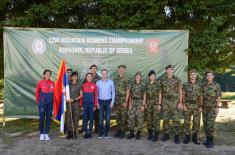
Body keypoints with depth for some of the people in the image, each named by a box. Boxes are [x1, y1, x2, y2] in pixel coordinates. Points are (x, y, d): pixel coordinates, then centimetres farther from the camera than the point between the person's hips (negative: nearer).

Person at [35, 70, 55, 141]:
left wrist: (53, 101, 10)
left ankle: (46, 134, 14)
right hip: (42, 102, -3)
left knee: (48, 118, 5)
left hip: (50, 103, 3)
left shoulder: (52, 83, 3)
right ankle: (42, 134, 12)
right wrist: (37, 101, 12)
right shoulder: (40, 82, -3)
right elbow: (37, 92, 8)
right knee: (41, 118, 1)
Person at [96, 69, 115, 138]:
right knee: (101, 118, 0)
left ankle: (106, 132, 11)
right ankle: (101, 132, 10)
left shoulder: (111, 82, 1)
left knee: (108, 118, 0)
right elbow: (96, 93, 7)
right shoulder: (98, 82, 4)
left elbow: (113, 92, 3)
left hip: (108, 101, 0)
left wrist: (112, 102, -3)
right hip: (101, 101, 1)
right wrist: (97, 102, 0)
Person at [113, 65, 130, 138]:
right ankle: (118, 130, 21)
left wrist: (126, 101, -14)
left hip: (123, 100, -5)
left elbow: (128, 91, -9)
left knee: (123, 116, -1)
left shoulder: (126, 80, -6)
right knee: (117, 116, 10)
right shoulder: (115, 79, 10)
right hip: (116, 101, 5)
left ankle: (123, 131, 8)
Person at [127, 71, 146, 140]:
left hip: (140, 103, -3)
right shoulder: (132, 85, 8)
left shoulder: (143, 85, -3)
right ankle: (131, 133, 12)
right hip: (133, 103, 4)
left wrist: (143, 105, -10)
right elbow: (130, 95, 10)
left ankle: (138, 133, 9)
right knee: (131, 117, 2)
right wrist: (130, 104, 3)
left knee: (139, 118, 0)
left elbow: (144, 96, -4)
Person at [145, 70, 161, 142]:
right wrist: (145, 103, 9)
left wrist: (159, 104, -10)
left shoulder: (158, 84, -3)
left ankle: (156, 135, 2)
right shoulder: (147, 84, 10)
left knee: (156, 119, -6)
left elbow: (159, 94, -5)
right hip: (149, 103, 5)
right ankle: (150, 134, 18)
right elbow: (145, 94, 13)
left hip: (155, 103, -4)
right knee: (149, 119, 7)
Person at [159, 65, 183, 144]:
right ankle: (166, 134, 19)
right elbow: (160, 93, 11)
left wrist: (180, 102, -9)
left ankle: (177, 136, 7)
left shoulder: (177, 79, 0)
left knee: (176, 119, -2)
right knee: (165, 119, 7)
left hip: (175, 101, -3)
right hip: (165, 102, 3)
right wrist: (159, 103, 7)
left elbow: (180, 91, -1)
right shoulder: (162, 80, 9)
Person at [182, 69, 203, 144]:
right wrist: (184, 105, -5)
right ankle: (187, 137, 16)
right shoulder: (185, 84, 0)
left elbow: (201, 96, 3)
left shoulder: (199, 85, 2)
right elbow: (183, 95, 3)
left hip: (197, 106, 1)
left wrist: (201, 106, -4)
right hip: (187, 106, 0)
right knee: (187, 122, 4)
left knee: (196, 122, 3)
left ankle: (195, 137, 16)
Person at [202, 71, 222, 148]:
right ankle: (208, 139, 17)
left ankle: (211, 142, -4)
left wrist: (217, 107, -15)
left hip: (213, 108, -5)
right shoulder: (204, 86, 9)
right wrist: (201, 106, 8)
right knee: (206, 124, 5)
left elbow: (218, 97, -8)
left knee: (210, 124, -12)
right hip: (205, 108, 5)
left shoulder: (217, 85, -6)